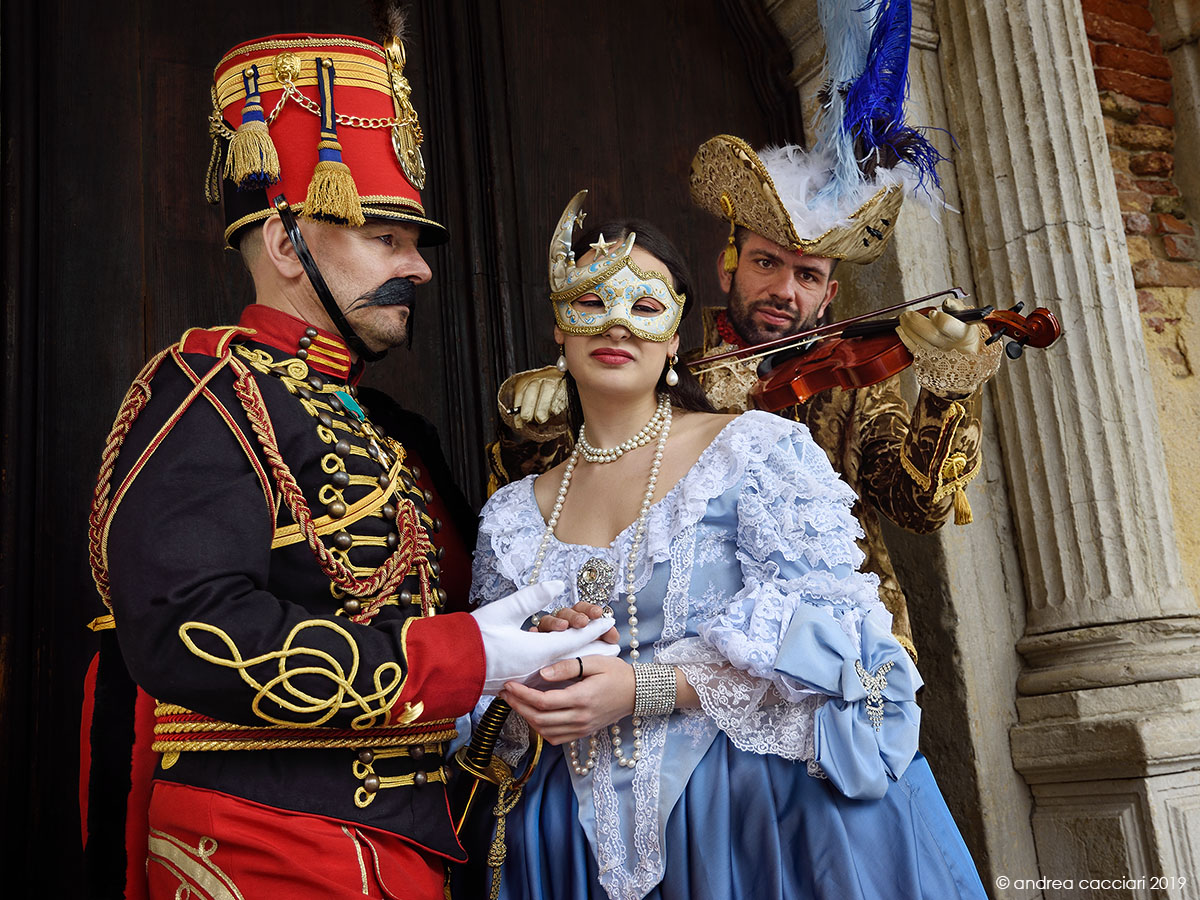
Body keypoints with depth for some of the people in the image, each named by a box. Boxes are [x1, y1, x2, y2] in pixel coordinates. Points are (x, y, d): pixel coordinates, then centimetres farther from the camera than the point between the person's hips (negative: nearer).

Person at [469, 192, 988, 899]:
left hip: (765, 803, -3)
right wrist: (534, 666, -11)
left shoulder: (757, 449, -4)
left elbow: (823, 625, -13)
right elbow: (487, 705, 12)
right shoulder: (513, 516, 9)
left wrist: (641, 688, -21)